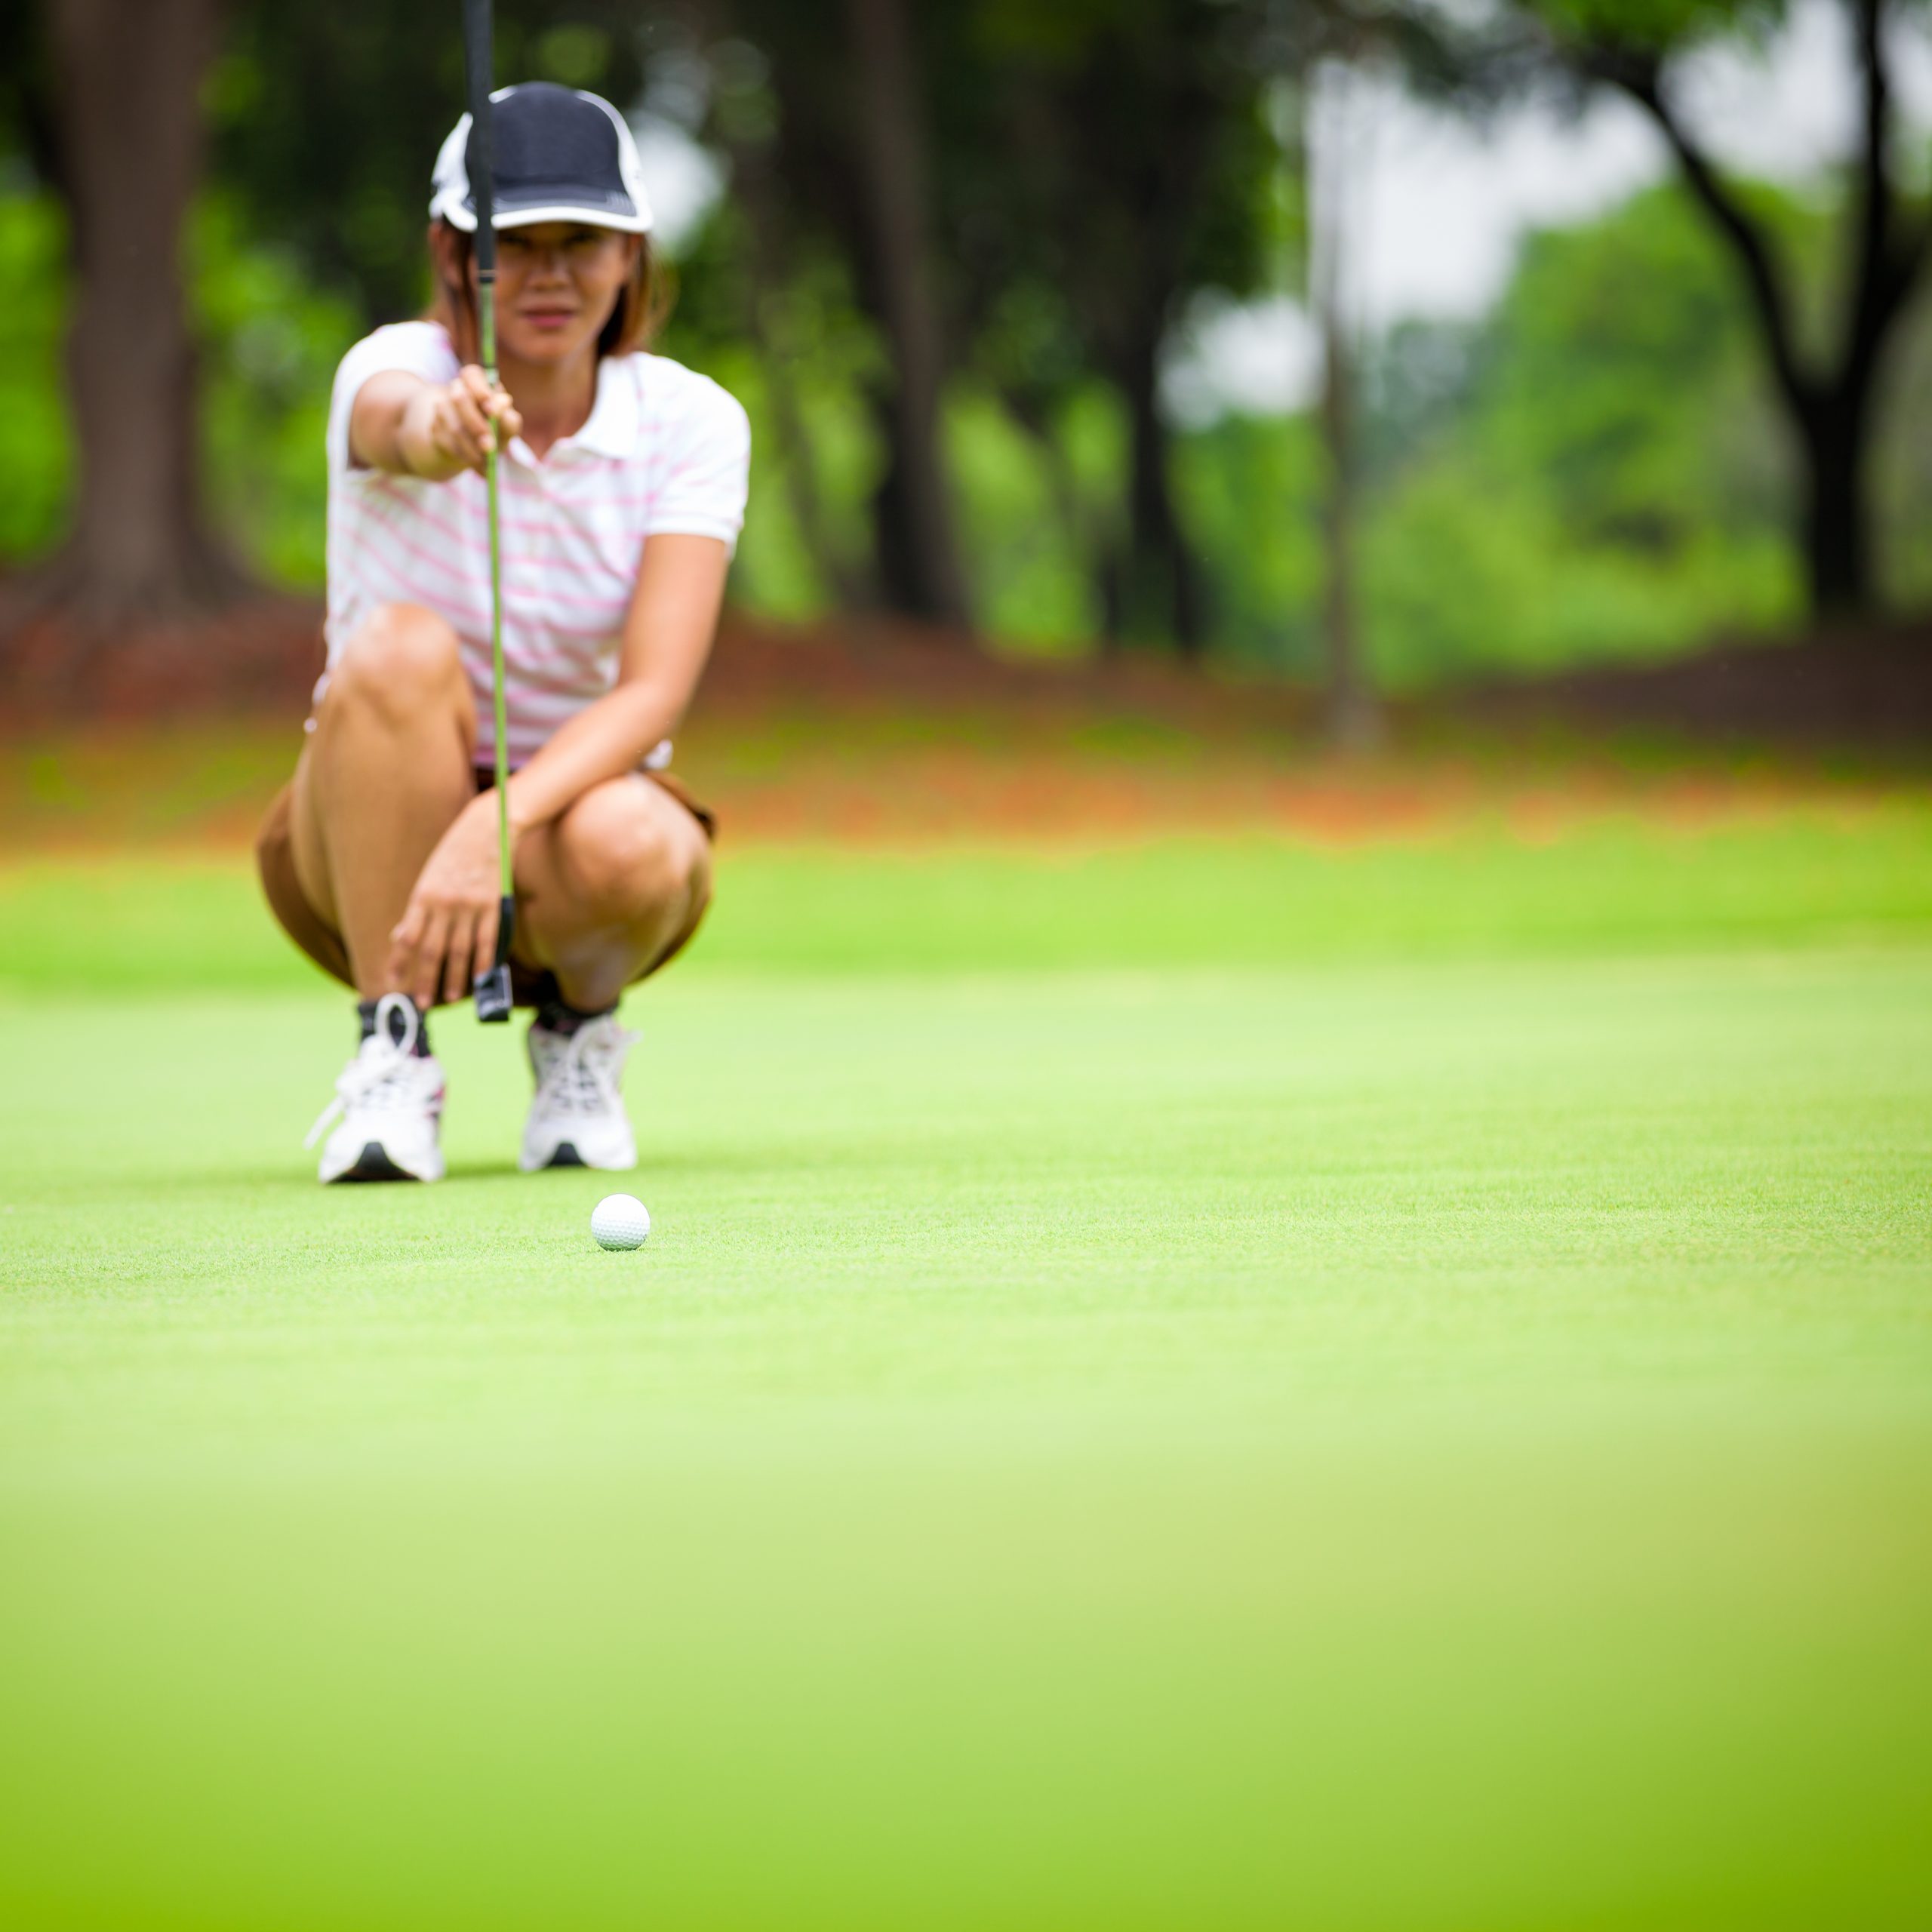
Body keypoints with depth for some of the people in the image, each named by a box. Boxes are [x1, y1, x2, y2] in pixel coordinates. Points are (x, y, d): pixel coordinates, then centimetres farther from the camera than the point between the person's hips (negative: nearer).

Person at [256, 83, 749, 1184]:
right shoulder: (397, 367, -15)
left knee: (625, 846, -36)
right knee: (400, 646, -33)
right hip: (374, 846, 0)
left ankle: (579, 1029, -1)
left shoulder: (691, 422, -11)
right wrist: (435, 431, -68)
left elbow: (654, 690, -23)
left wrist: (497, 823, -40)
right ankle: (392, 1055, -21)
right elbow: (400, 424, -42)